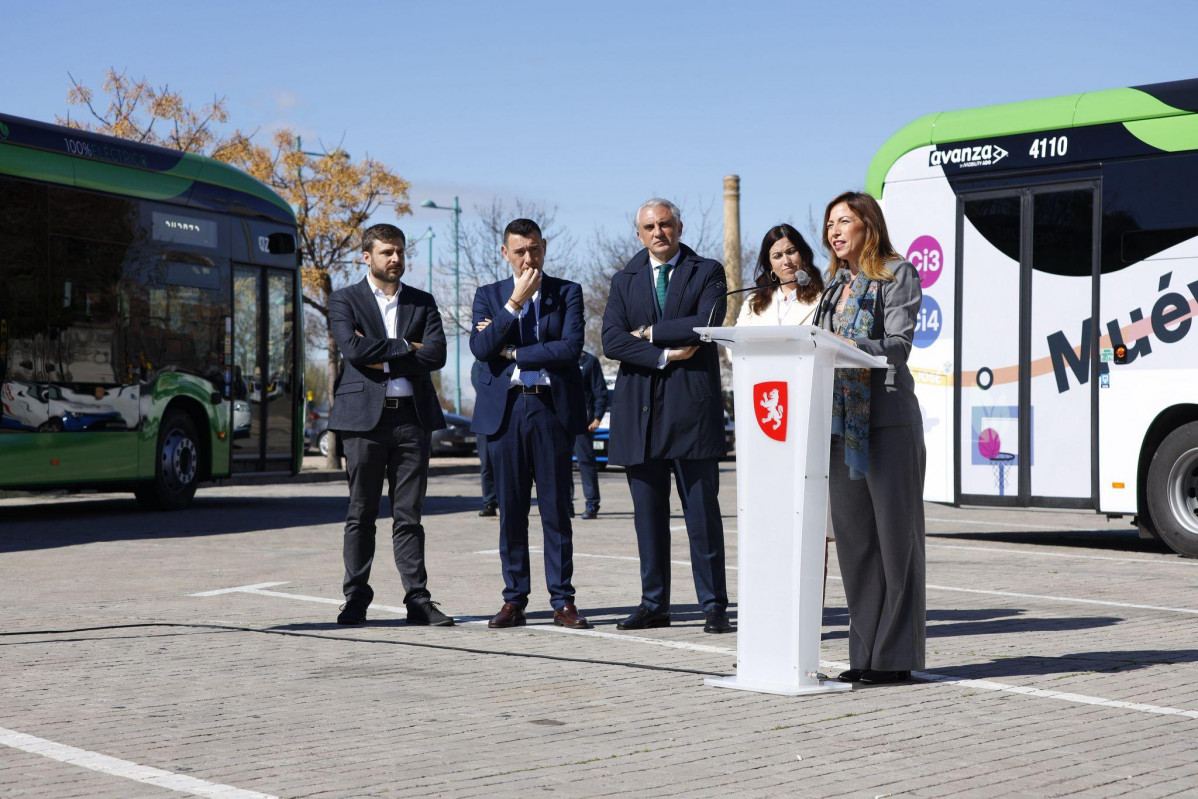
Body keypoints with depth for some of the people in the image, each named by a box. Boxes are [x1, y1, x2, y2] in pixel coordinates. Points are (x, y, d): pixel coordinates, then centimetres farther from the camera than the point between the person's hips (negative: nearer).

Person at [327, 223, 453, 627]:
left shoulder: (422, 302, 14)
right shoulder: (345, 300, 6)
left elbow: (436, 354, -2)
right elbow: (352, 348, -12)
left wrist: (383, 361, -8)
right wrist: (405, 347, -5)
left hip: (412, 416, 2)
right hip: (365, 416, -2)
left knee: (409, 515, 3)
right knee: (361, 515, 3)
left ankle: (418, 600, 4)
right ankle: (356, 600, 9)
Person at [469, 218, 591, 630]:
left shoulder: (567, 292, 7)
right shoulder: (488, 296, 12)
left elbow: (571, 347, -8)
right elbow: (481, 348, -4)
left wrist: (512, 352, -5)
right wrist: (515, 303, -9)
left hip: (552, 409, -1)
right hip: (505, 410, 1)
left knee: (556, 508, -1)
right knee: (511, 509, 3)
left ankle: (562, 601, 4)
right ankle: (514, 599, 9)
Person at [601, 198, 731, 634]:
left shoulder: (708, 272, 6)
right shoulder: (624, 280, 14)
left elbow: (705, 324, -12)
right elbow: (612, 341, 0)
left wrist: (649, 332, -6)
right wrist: (664, 356, -11)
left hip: (692, 406, -3)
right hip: (639, 410, 3)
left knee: (702, 512, -2)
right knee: (648, 514, 7)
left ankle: (714, 606, 3)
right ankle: (654, 605, 14)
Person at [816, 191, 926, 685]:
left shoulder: (898, 274, 0)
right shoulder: (837, 282, 21)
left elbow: (897, 344, -11)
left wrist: (846, 346, -26)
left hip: (887, 418, -7)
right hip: (842, 421, 7)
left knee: (895, 537, -4)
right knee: (852, 538, 7)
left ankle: (896, 656, -1)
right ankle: (865, 655, 12)